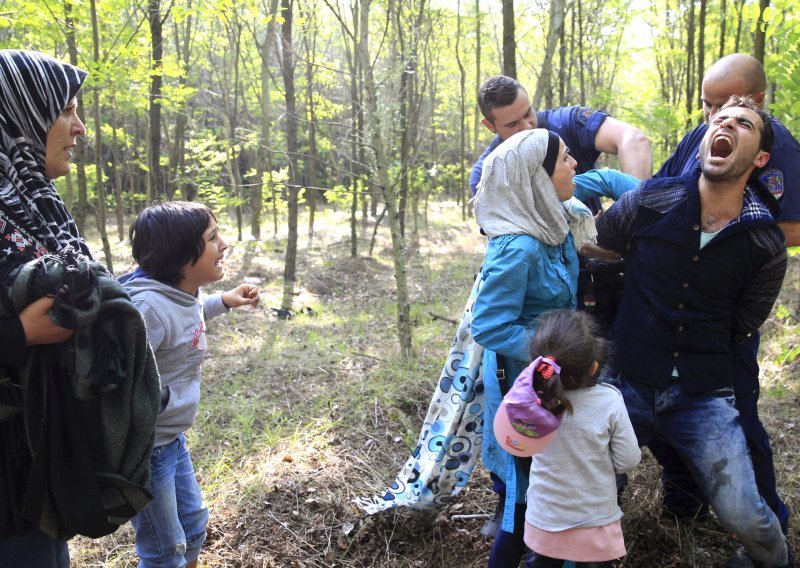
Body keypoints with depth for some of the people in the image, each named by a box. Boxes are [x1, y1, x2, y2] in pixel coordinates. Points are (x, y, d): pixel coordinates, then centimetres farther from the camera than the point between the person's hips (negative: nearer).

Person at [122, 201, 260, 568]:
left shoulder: (184, 292, -1)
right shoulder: (148, 305, -31)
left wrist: (223, 301, 19)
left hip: (172, 439, 9)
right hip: (144, 448, -9)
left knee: (193, 525, 26)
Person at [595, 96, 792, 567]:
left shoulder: (766, 245, -4)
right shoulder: (651, 201, -5)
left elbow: (743, 324, 10)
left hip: (703, 396, 0)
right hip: (628, 384, 1)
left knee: (745, 517, -5)